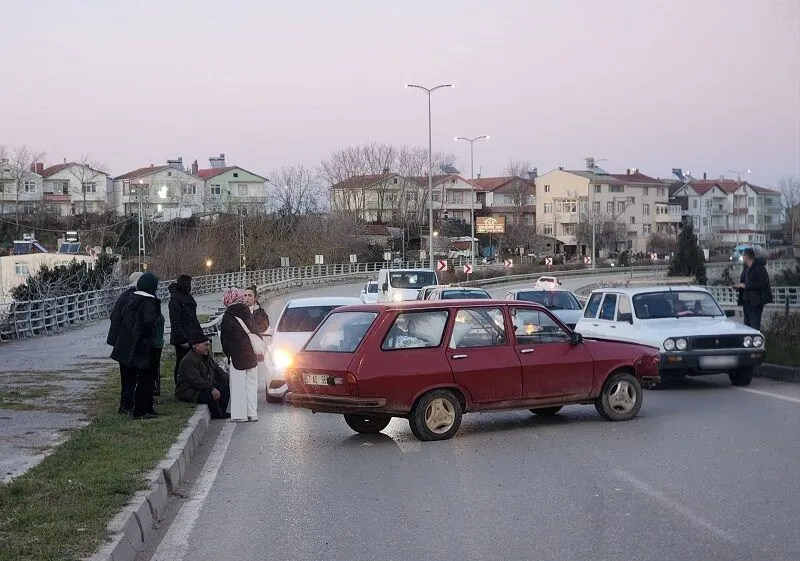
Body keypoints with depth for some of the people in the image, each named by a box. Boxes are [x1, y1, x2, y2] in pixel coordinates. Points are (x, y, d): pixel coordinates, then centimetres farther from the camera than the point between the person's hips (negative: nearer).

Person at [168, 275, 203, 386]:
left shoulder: (188, 298, 15)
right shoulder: (175, 300, -12)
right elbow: (175, 323, -16)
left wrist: (200, 334, 16)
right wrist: (183, 339, -20)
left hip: (192, 338, 8)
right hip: (183, 340, -8)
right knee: (181, 365, -1)